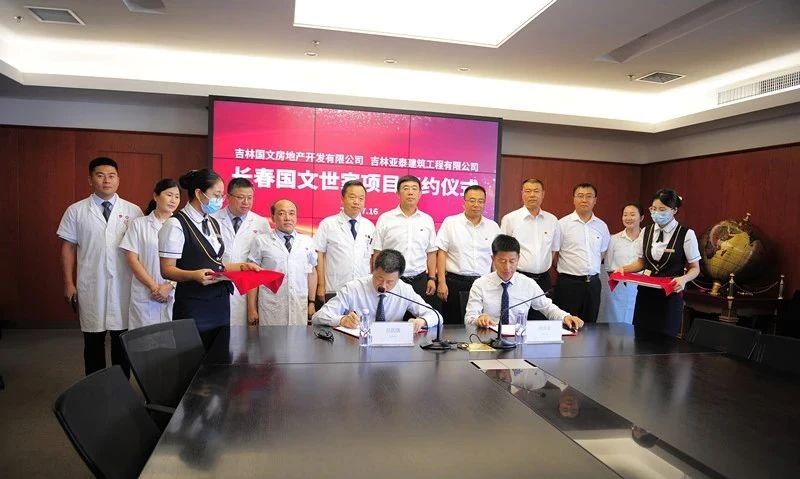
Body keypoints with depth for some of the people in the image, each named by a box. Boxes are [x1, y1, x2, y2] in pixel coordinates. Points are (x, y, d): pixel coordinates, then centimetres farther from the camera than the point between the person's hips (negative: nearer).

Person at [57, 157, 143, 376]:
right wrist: (69, 283, 0)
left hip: (124, 286, 0)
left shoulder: (133, 211, 1)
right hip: (91, 286, 0)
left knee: (122, 340, 10)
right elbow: (68, 247, 4)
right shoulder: (76, 211, 1)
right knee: (93, 341, 12)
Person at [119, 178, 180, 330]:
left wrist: (169, 286, -10)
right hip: (144, 296, -1)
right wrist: (154, 287, -8)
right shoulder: (139, 224, 4)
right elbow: (132, 259, 0)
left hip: (174, 294, 1)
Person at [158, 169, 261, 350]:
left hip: (220, 302, 7)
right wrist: (195, 275, -29)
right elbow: (167, 270, -12)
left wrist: (241, 266, 8)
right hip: (193, 306, -7)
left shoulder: (214, 223, 14)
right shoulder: (176, 224, -10)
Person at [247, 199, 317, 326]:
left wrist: (311, 302, 10)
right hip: (271, 308, -2)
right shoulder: (261, 241, 1)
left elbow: (312, 273, 11)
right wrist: (252, 308, 0)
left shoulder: (307, 241, 8)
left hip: (300, 307, 2)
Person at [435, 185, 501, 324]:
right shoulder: (450, 223, 0)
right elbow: (441, 253, -2)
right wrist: (442, 283, -8)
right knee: (453, 326, 3)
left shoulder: (493, 227, 9)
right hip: (455, 283, -2)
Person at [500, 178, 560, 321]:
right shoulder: (509, 219, -3)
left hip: (543, 281, 4)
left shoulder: (552, 220, 8)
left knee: (541, 322, 8)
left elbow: (553, 250, 18)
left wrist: (542, 268, 12)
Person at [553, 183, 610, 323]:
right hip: (568, 283, -4)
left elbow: (603, 252, 18)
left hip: (593, 283, 4)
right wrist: (565, 270, 2)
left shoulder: (602, 226, 8)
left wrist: (592, 271, 11)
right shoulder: (562, 224, -6)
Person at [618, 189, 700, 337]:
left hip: (670, 294, -3)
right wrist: (624, 269, -3)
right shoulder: (646, 231, 6)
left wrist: (684, 279, -19)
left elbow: (695, 268, 1)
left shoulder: (686, 234, -6)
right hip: (645, 292, 4)